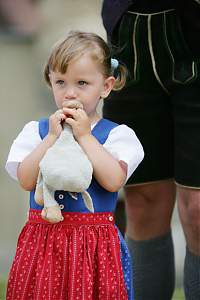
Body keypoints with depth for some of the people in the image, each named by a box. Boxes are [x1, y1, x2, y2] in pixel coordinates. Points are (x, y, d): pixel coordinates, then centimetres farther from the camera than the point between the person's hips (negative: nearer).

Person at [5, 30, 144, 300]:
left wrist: (84, 136, -13)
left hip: (93, 245, -2)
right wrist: (52, 137, -11)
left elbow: (113, 181, -14)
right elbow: (26, 180, -5)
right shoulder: (36, 131, 8)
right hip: (43, 238, 2)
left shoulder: (116, 134, 2)